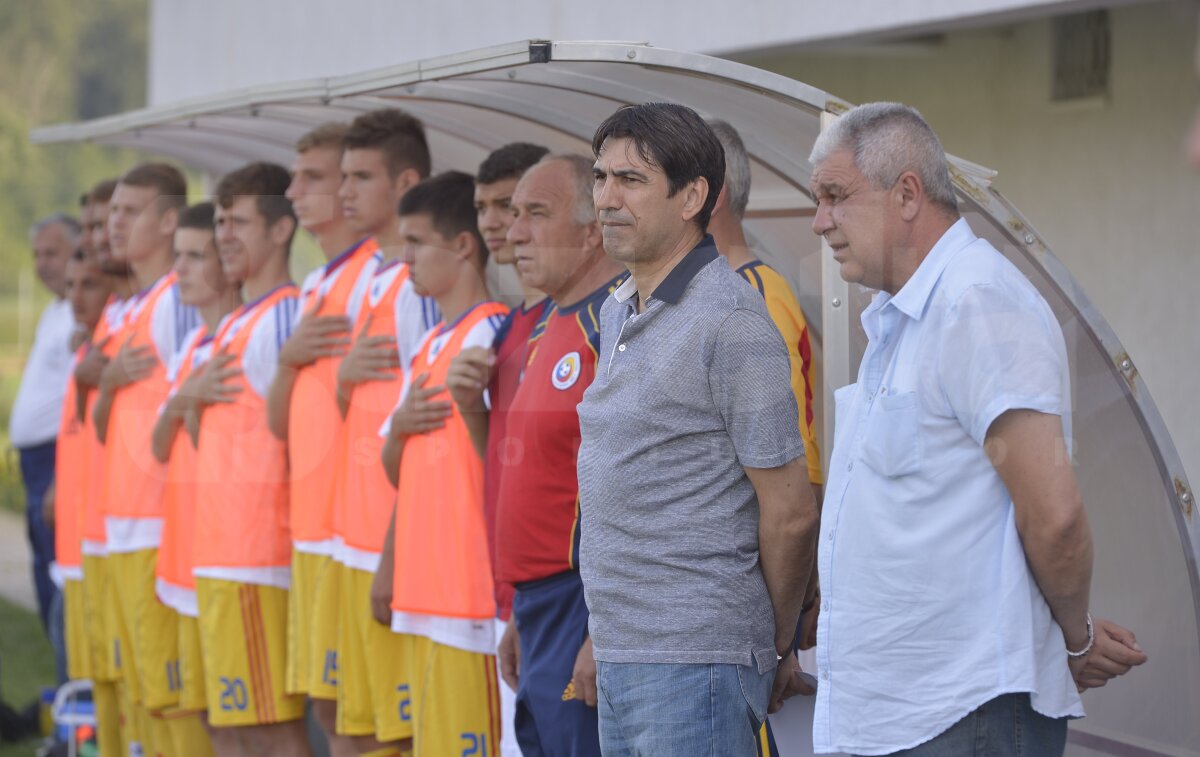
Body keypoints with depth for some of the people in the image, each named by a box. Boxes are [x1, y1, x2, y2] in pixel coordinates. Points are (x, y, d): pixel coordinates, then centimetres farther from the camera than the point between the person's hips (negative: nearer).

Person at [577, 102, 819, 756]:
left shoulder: (731, 322, -13)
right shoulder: (618, 314, 15)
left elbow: (790, 512, -12)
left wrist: (774, 647, -1)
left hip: (695, 661, -9)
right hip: (620, 655, 9)